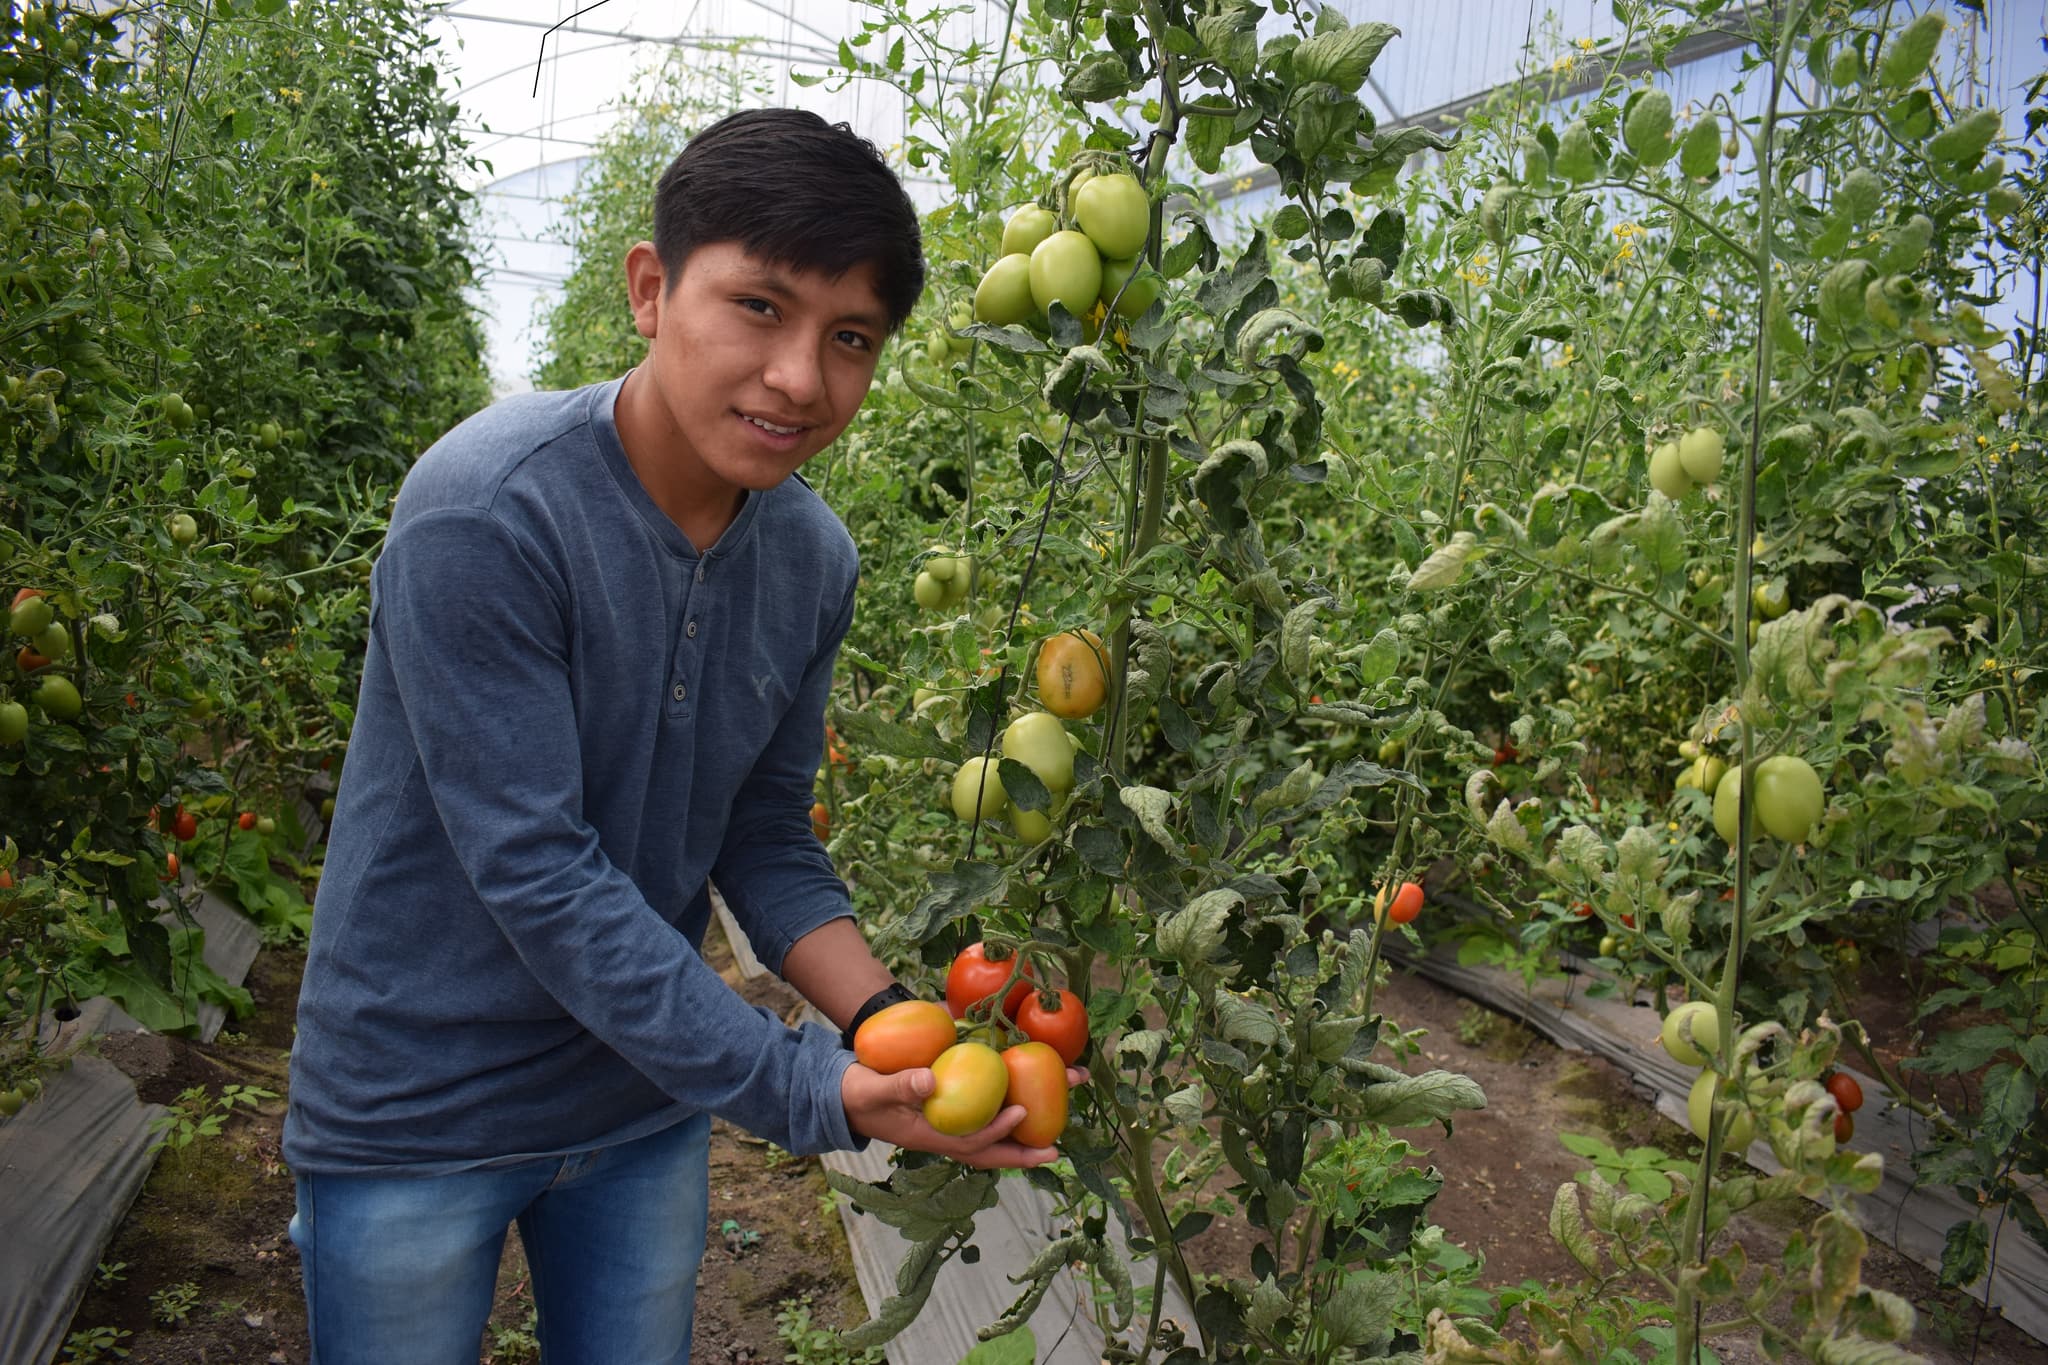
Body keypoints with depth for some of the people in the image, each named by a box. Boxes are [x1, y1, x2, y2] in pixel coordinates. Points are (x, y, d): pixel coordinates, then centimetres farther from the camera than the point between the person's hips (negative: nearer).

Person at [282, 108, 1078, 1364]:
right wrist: (814, 1090, -27)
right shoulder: (487, 514, -25)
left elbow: (766, 839, 1)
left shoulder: (814, 558, -6)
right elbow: (537, 872, -26)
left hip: (648, 1103, 5)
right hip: (417, 1116, -4)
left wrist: (889, 1022, -15)